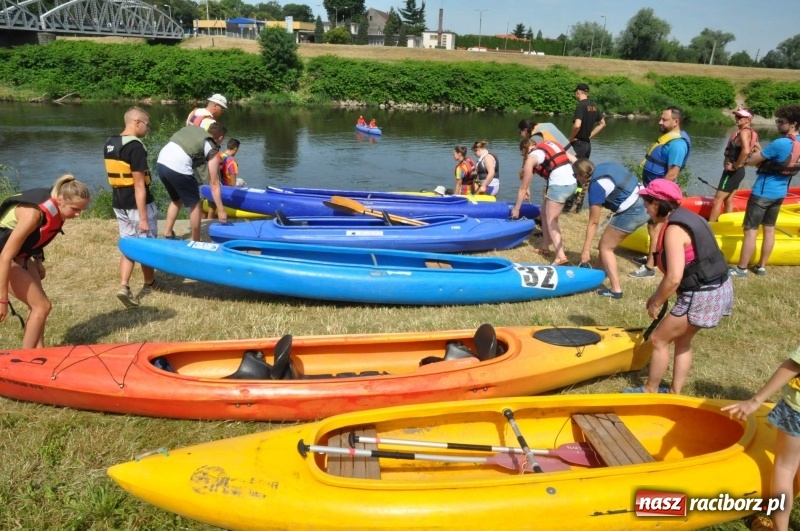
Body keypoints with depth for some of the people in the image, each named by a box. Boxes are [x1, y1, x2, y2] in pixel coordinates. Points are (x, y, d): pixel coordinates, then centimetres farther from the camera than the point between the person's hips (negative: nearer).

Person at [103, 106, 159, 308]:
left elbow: (116, 176, 16)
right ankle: (149, 283, 27)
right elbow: (139, 186, -22)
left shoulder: (109, 144, 8)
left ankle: (124, 287, -1)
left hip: (119, 204, 8)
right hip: (138, 205, -8)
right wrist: (143, 218, -20)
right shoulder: (135, 146, -19)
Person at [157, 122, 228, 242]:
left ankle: (167, 235, 32)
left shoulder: (193, 128, 24)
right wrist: (221, 210, 12)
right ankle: (196, 242, 19)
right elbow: (214, 184, 8)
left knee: (176, 200, 28)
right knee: (195, 205, 12)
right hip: (178, 169, -7)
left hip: (161, 163, 7)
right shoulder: (212, 150, 7)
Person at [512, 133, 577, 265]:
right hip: (572, 182, 8)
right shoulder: (550, 145, 22)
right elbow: (574, 160, 17)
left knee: (551, 221, 0)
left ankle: (561, 257, -12)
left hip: (559, 185, -8)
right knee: (546, 212, 22)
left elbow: (523, 187, 9)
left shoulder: (531, 158, 4)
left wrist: (516, 209, 17)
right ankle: (545, 247, 28)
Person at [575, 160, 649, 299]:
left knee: (605, 247, 4)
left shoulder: (596, 187, -12)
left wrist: (585, 250, -4)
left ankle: (616, 290, 3)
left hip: (632, 213, -9)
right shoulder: (603, 167, 9)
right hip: (644, 206, 9)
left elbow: (593, 222, -10)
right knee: (607, 243, 21)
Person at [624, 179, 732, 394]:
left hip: (702, 296, -10)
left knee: (659, 339, 4)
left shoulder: (674, 229, -20)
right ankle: (674, 393, 33)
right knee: (682, 340, 22)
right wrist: (657, 296, 14)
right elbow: (676, 270, 14)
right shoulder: (683, 217, 9)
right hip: (718, 288, 10)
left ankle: (649, 392, 19)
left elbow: (674, 278, -25)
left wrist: (656, 304, -10)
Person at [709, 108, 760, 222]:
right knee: (728, 201, 14)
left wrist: (735, 166, -22)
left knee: (717, 200, -8)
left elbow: (745, 151, -33)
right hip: (738, 171, 10)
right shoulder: (751, 132, 13)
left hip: (733, 172, -10)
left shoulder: (744, 132, -17)